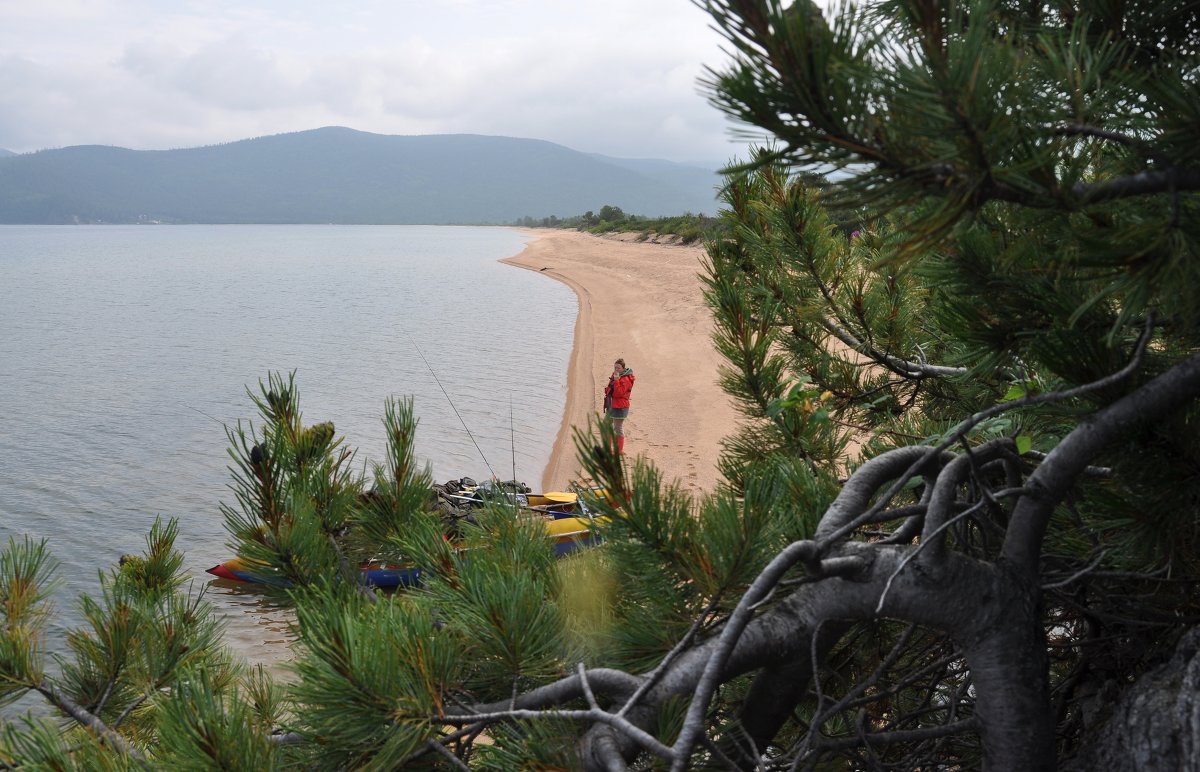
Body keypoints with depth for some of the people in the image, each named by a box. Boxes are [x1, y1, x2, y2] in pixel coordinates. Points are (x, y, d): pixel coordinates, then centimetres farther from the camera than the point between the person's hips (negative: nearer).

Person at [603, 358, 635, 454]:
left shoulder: (626, 379, -16)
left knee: (618, 429, -2)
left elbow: (619, 393, -25)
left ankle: (620, 450, 8)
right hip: (611, 406, 10)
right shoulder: (614, 376, 11)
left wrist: (616, 380, -27)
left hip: (619, 407, -10)